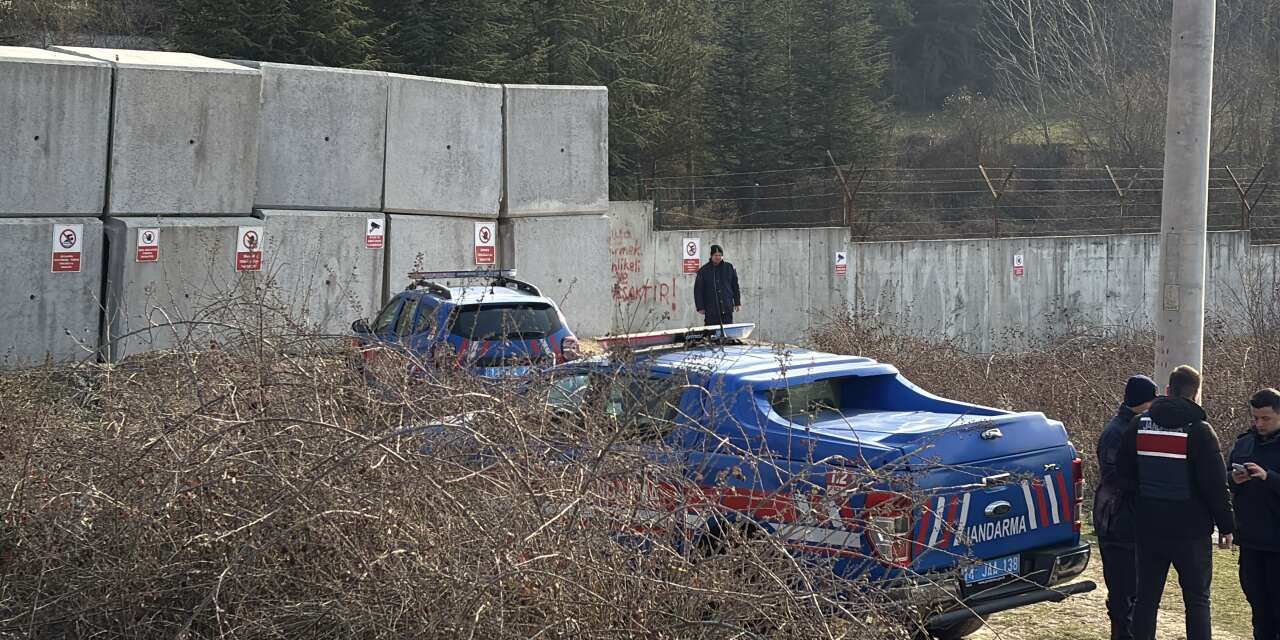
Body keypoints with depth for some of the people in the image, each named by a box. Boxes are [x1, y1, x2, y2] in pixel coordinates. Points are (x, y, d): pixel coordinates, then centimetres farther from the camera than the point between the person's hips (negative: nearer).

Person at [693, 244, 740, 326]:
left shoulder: (729, 268, 8)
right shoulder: (703, 271, 2)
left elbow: (735, 287, 15)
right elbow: (698, 290, 3)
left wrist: (737, 303, 12)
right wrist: (700, 307, -2)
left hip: (727, 309, 2)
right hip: (711, 310, -2)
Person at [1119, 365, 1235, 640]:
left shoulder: (1139, 425, 2)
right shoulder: (1199, 431, -11)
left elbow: (1125, 472, 10)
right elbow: (1216, 485, -10)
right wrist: (1226, 526, -2)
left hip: (1149, 527, 4)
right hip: (1191, 530, -4)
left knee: (1146, 596, 9)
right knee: (1197, 599, 4)